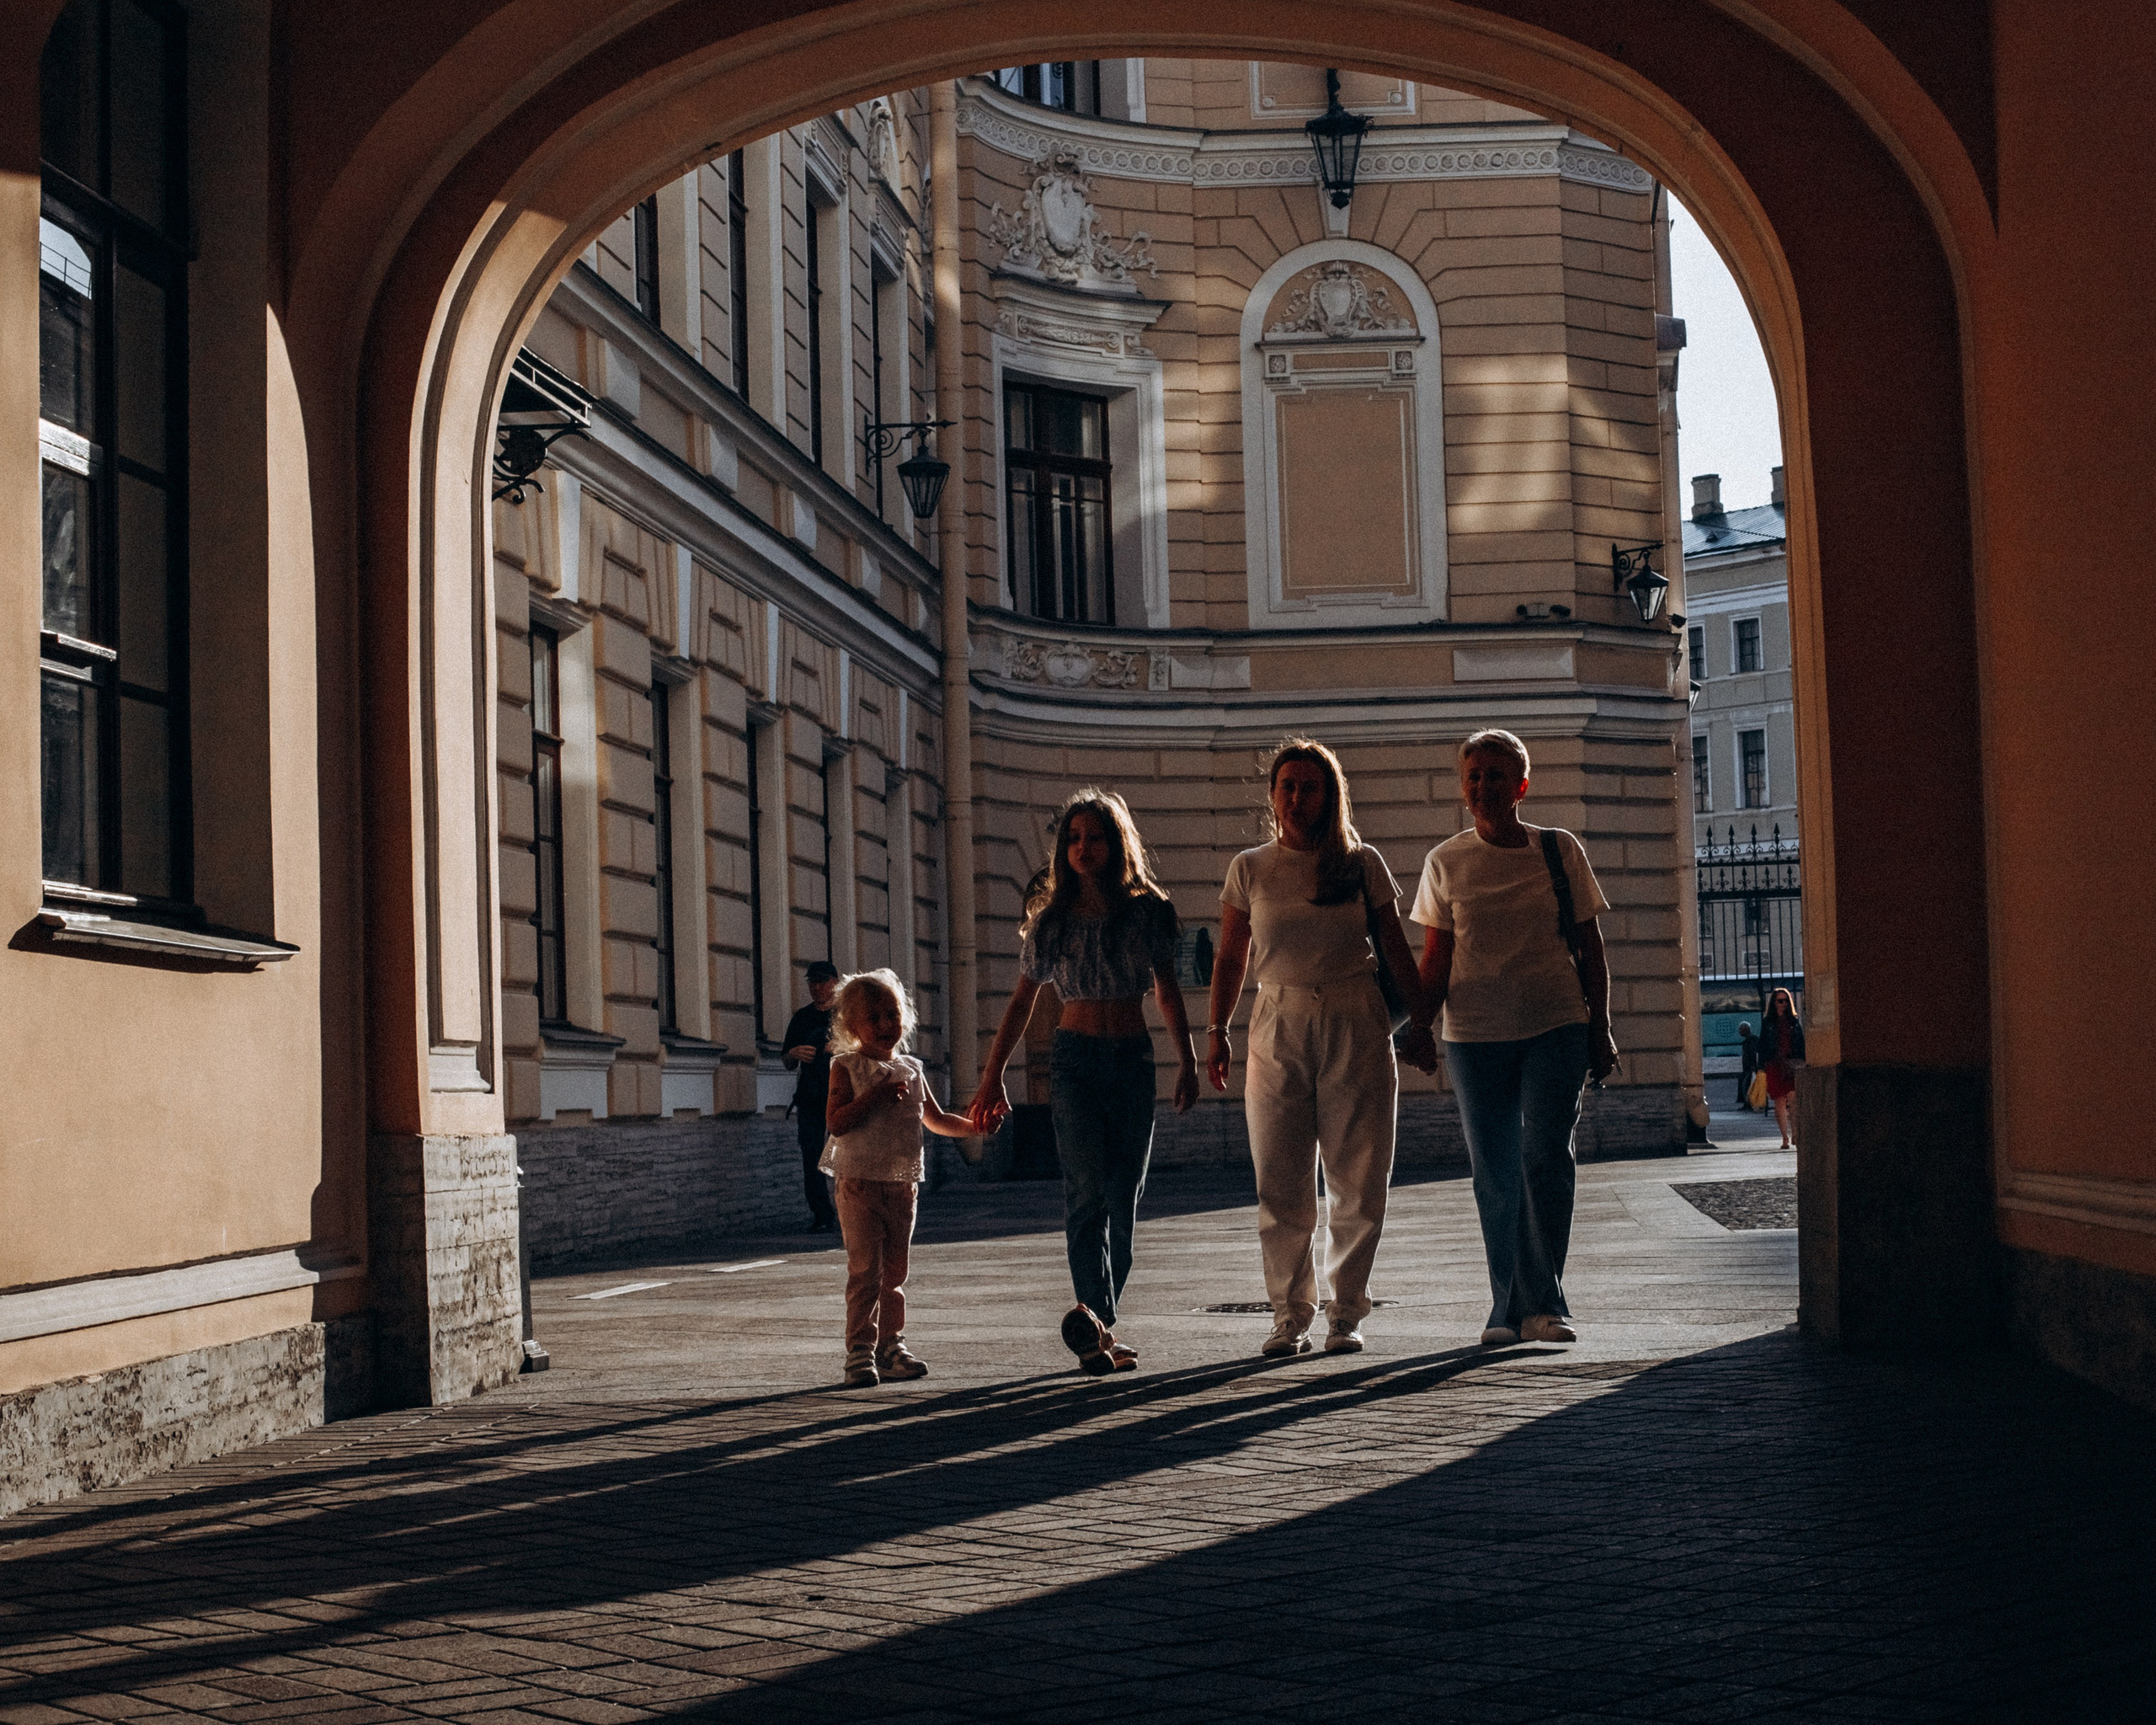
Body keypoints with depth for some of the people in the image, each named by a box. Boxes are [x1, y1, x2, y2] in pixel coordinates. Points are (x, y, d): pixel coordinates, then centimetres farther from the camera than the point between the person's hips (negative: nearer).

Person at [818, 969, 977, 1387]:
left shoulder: (910, 1070, 12)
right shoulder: (847, 1068, -4)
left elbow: (936, 1119, 24)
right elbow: (837, 1122, -16)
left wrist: (972, 1126, 9)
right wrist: (876, 1095, -22)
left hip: (902, 1183, 6)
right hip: (859, 1183, -5)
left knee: (895, 1270, 10)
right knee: (865, 1270, -9)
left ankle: (891, 1345, 17)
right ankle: (860, 1350, -6)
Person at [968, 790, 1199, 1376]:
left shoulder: (1147, 910, 4)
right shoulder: (1053, 920, 4)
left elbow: (1167, 989, 14)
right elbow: (1022, 1001, 10)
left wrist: (1188, 1061, 12)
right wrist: (992, 1077, 8)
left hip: (1133, 1059, 2)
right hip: (1075, 1058, -1)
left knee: (1123, 1197, 0)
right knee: (1087, 1188, -16)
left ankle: (1096, 1327, 9)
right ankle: (1099, 1324, -28)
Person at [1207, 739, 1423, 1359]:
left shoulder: (1362, 864, 6)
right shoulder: (1250, 870, 8)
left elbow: (1395, 946, 9)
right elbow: (1231, 957, 10)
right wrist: (1217, 1029, 2)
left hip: (1357, 1028, 0)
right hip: (1279, 1028, 0)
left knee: (1358, 1184, 0)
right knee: (1281, 1186, -2)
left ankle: (1345, 1314, 11)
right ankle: (1290, 1314, 6)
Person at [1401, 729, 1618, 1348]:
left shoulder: (1559, 850, 4)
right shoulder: (1447, 862, 6)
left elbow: (1591, 949, 9)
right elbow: (1436, 958, 10)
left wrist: (1600, 1031, 5)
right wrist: (1421, 1023, -3)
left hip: (1556, 1025, -1)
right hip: (1476, 1034, 1)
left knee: (1545, 1156, -14)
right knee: (1495, 1175, 3)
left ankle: (1541, 1304, -8)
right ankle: (1508, 1309, 13)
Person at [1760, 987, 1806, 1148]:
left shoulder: (1794, 1021, 13)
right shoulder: (1767, 1022, 8)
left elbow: (1801, 1044, 15)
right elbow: (1762, 1046, 7)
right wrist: (1761, 1069, 0)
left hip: (1793, 1064, 0)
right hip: (1774, 1065, 0)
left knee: (1793, 1099, -16)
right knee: (1779, 1102, 0)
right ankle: (1785, 1138, 6)